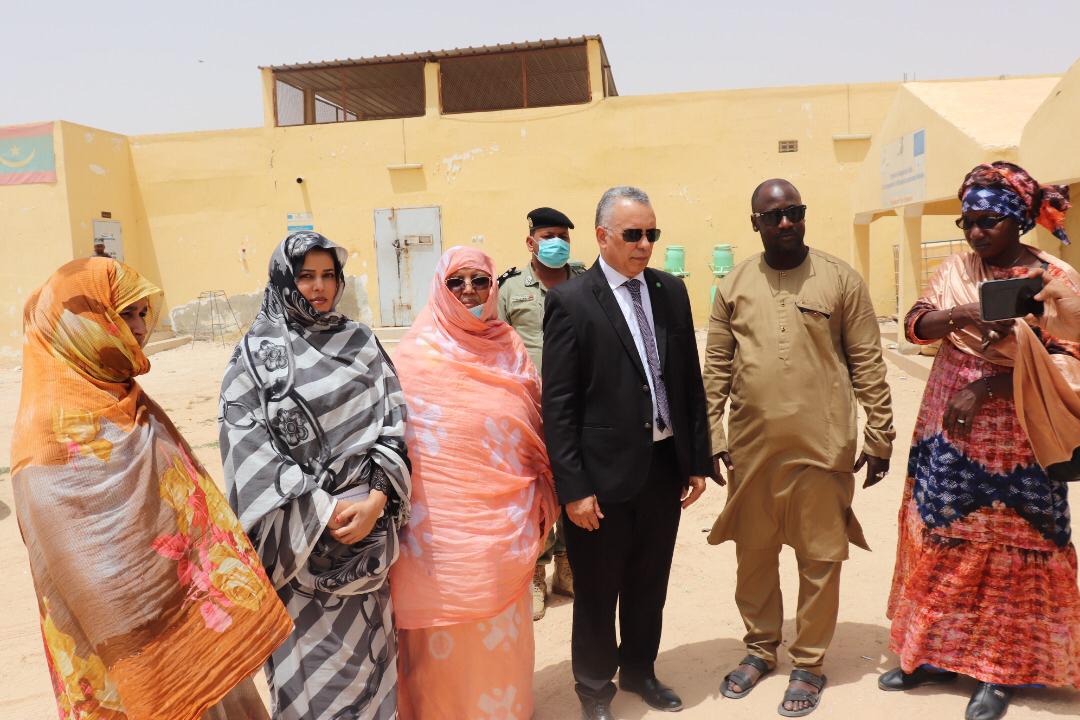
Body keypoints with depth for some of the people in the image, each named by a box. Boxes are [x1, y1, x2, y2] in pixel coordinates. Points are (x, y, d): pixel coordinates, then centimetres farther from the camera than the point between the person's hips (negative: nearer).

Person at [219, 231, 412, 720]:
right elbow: (249, 445, -8)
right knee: (308, 652, 5)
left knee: (365, 644, 11)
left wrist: (376, 499, -14)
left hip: (366, 519, 2)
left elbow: (391, 423, 1)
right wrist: (322, 508, -14)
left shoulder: (362, 344, 7)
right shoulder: (256, 353, -1)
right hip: (298, 529, -2)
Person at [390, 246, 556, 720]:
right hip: (442, 521, -3)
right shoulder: (416, 354, -5)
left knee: (500, 630, 14)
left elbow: (534, 432, 10)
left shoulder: (511, 351, 5)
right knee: (447, 630, 7)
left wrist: (540, 504, 7)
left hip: (503, 522, 3)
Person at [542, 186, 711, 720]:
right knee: (598, 590, 12)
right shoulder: (570, 301, -10)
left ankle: (639, 670, 42)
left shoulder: (671, 291, 6)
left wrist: (698, 461, 8)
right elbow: (557, 404, -12)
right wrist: (573, 486, -14)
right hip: (606, 472, -4)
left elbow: (691, 382, 9)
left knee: (650, 582, 20)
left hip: (666, 464, 5)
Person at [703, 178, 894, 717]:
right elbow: (716, 369, 4)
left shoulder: (841, 280, -1)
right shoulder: (733, 285, 4)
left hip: (822, 447, -2)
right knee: (753, 555, 14)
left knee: (820, 559, 8)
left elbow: (867, 364, -1)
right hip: (751, 447, 2)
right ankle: (760, 648, 35)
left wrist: (880, 435, -2)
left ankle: (808, 664, 27)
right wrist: (711, 437, 1)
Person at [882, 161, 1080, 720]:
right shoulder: (955, 270, 4)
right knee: (941, 539, 9)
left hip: (1016, 439, -3)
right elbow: (915, 325, -6)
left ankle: (999, 670, 22)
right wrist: (961, 314, -26)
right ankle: (934, 650, 25)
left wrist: (987, 387, -19)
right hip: (948, 431, 3)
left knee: (1011, 550, 6)